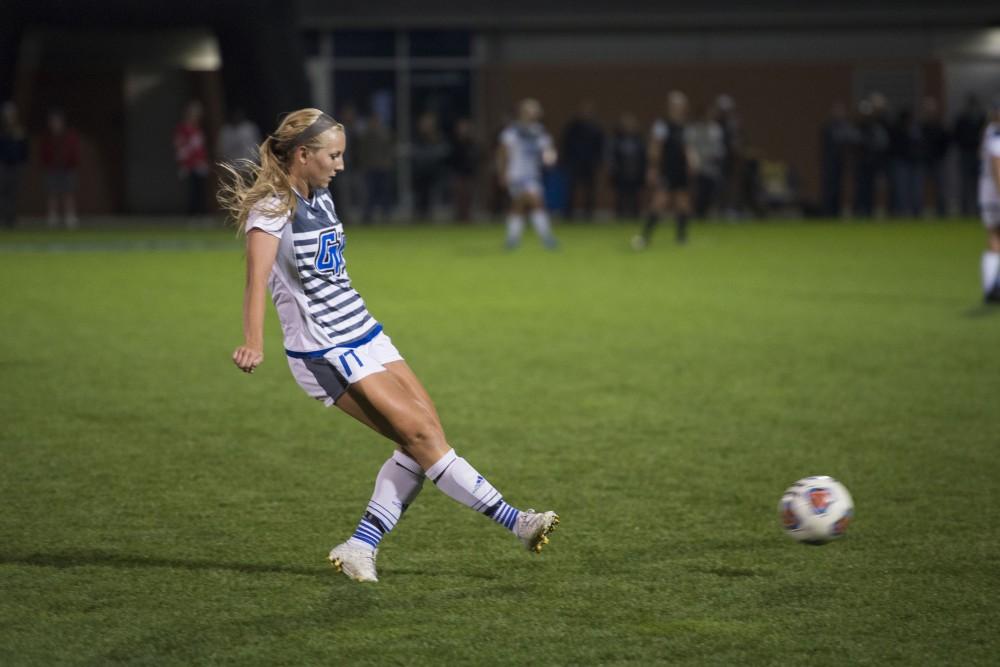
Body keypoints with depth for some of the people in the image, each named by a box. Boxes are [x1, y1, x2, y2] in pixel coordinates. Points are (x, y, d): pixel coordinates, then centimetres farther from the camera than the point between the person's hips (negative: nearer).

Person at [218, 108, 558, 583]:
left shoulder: (321, 198, 11)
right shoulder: (271, 210, -15)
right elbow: (256, 280, -30)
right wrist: (252, 343, -45)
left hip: (364, 335, 9)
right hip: (326, 353, -9)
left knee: (427, 434, -3)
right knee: (420, 434, -12)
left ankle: (361, 547, 0)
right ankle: (515, 522, -8)